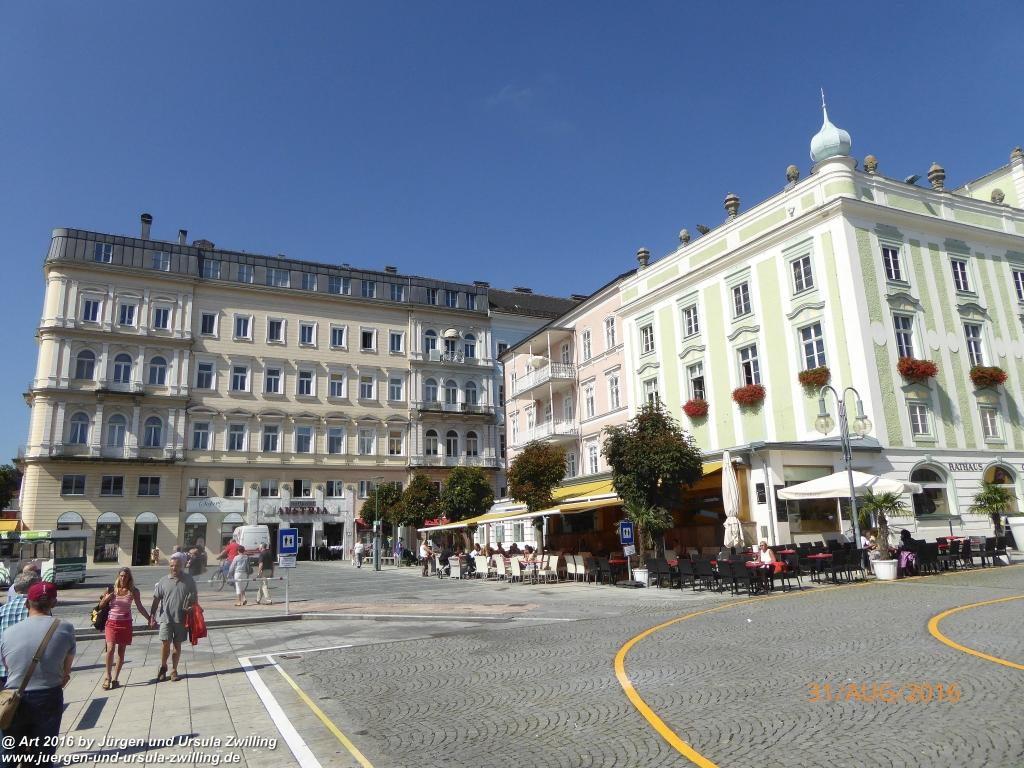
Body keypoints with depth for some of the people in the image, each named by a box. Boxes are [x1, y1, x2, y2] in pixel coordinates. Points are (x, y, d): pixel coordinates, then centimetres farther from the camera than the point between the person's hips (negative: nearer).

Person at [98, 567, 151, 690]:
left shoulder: (133, 591, -1)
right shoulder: (112, 589, 0)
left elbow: (140, 607, 7)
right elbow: (101, 605, 7)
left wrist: (149, 618, 3)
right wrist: (107, 597, -14)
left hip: (125, 623, 0)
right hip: (112, 622, 0)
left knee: (121, 652, 5)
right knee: (110, 649, -13)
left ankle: (115, 678, 15)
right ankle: (108, 676, 4)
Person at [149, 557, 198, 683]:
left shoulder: (188, 580, 1)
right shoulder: (163, 581, 1)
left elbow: (194, 597, 8)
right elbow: (156, 599, 3)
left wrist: (192, 608, -3)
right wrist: (152, 615, -2)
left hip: (181, 618, 1)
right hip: (166, 617, 0)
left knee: (177, 644, 8)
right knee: (165, 643, -6)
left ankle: (174, 670, 20)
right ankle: (163, 667, 19)